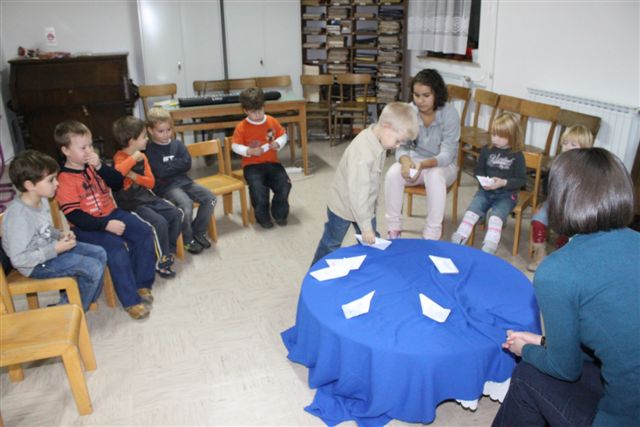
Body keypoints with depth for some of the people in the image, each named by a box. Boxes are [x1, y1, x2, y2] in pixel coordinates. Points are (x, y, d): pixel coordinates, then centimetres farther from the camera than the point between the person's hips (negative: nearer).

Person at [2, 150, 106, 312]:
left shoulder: (41, 200, -3)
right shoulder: (18, 216, -30)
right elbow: (18, 259, -28)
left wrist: (61, 235, -4)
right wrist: (55, 249, -26)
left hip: (50, 248, 9)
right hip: (38, 264, -9)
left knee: (100, 254, 6)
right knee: (94, 268, -16)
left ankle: (88, 298, 22)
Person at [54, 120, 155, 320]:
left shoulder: (92, 165, 7)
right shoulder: (65, 180, -13)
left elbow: (118, 183, 2)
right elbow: (74, 216, -19)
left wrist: (100, 166, -13)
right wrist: (106, 225, -25)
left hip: (111, 214, 7)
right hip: (86, 227, -7)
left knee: (144, 232, -12)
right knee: (116, 248, -29)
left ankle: (142, 284, -1)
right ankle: (131, 300, -19)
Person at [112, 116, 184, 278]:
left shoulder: (142, 157, 10)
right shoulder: (120, 157, -14)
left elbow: (151, 182, 8)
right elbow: (117, 173, -39)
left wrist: (135, 177, -11)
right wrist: (134, 158, -28)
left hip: (147, 197, 8)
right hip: (131, 204, -8)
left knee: (176, 214, -4)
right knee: (160, 222, -25)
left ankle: (169, 251, 11)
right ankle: (162, 263, -7)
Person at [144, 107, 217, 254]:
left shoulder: (177, 144, 12)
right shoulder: (150, 150, -4)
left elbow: (187, 164, 1)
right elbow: (160, 172, -16)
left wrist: (169, 165, -7)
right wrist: (177, 164, -6)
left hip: (184, 181, 6)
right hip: (165, 187, -6)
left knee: (210, 198, -13)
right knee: (186, 205, -32)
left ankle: (198, 232, 5)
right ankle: (188, 239, -7)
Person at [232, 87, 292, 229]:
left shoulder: (272, 121, 4)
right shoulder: (241, 127, -3)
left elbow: (283, 136, 13)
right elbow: (235, 146, 0)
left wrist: (277, 144, -9)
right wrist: (249, 151, -17)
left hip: (272, 162, 3)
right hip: (252, 165, -2)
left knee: (285, 184, -21)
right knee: (258, 189, -28)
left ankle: (279, 213, 5)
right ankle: (263, 216, 0)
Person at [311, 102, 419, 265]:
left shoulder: (378, 140, -9)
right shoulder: (363, 153, -37)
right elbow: (358, 192, -33)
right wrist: (366, 227, -26)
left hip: (365, 206, 7)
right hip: (343, 206, -7)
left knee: (371, 243, 13)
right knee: (331, 244, 14)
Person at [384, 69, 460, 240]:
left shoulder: (450, 114, -21)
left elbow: (447, 155, -24)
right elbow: (401, 147, -11)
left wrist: (423, 164, -44)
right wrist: (405, 160, -36)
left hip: (443, 165, -2)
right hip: (414, 161, 3)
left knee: (435, 177, -37)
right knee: (393, 174, -28)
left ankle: (431, 237, -27)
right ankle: (393, 230, -15)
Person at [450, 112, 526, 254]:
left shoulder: (517, 155, -3)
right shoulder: (487, 150, 6)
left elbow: (521, 179, -4)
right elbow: (478, 170, 15)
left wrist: (504, 182, -20)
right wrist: (483, 181, -7)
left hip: (506, 194, -3)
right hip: (486, 190, 3)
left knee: (495, 216, -27)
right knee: (471, 211, -17)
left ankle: (487, 251, -31)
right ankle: (456, 243, -17)